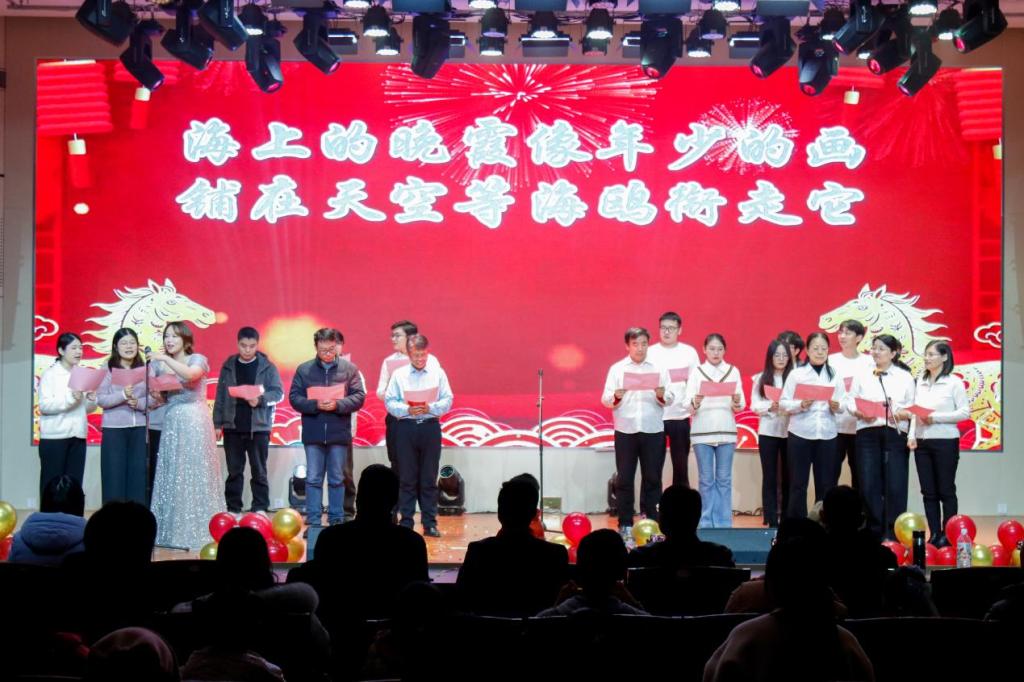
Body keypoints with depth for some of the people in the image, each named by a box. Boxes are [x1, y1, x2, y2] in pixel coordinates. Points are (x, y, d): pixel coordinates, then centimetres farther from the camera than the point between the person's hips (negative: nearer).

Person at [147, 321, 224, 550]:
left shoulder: (197, 359, 0)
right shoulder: (160, 365, 13)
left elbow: (190, 374, -23)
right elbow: (160, 397, 9)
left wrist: (165, 358, -25)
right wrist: (154, 392, -13)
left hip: (194, 421, -4)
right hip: (172, 422, 4)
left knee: (194, 475, -4)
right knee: (171, 476, 2)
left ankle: (197, 531, 0)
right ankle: (172, 530, 7)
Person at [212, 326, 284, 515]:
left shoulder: (267, 367, 0)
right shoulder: (228, 366, 6)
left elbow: (278, 392, -4)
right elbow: (220, 396, 7)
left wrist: (260, 399, -22)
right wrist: (218, 423, 3)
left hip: (258, 427, -2)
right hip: (232, 427, 2)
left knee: (259, 470, 3)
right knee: (234, 471, 7)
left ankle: (260, 509, 8)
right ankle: (233, 509, 13)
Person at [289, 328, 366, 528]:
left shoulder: (349, 369, 3)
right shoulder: (304, 369, 3)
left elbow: (359, 397, -3)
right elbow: (294, 398, -1)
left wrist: (338, 405, -18)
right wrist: (315, 405, -17)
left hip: (339, 433, 0)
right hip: (313, 433, 0)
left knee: (337, 479, 8)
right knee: (313, 479, 3)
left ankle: (336, 521, 16)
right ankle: (313, 521, 8)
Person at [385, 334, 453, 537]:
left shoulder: (438, 373, 7)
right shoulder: (399, 374, 6)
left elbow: (447, 400, 2)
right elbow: (389, 401, 0)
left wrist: (430, 408, -15)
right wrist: (407, 410, -15)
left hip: (430, 427, 0)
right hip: (406, 427, 0)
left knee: (429, 478, 3)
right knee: (407, 478, 3)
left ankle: (430, 523, 7)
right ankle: (406, 523, 8)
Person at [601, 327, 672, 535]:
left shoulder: (659, 368, 8)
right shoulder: (617, 369, 6)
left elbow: (670, 399, 2)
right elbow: (605, 399, 0)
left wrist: (661, 395, -20)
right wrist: (616, 397, -22)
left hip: (653, 431, 1)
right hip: (625, 431, -1)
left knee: (652, 477, 4)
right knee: (624, 478, 2)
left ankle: (651, 522, 12)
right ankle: (625, 523, 8)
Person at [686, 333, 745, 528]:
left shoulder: (733, 371, 8)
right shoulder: (696, 372, 4)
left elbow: (741, 406, 4)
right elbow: (688, 405, -3)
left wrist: (737, 402, -18)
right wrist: (695, 402, -25)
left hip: (726, 431, 1)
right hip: (702, 431, -1)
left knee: (724, 479, 3)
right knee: (706, 479, 1)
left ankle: (723, 523, 7)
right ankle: (706, 523, 6)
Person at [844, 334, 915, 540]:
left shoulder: (905, 377, 8)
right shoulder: (862, 376, 13)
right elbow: (850, 401, 8)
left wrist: (903, 413, -16)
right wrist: (859, 413, -11)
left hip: (895, 433, -1)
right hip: (868, 433, 1)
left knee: (895, 486, -5)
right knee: (869, 485, 0)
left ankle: (893, 534, 3)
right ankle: (874, 532, 10)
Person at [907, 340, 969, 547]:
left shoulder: (953, 382, -3)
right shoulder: (921, 382, 11)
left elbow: (965, 412, -9)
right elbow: (915, 411, 9)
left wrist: (936, 418, -15)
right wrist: (912, 435, -3)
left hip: (945, 441, -5)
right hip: (922, 442, 5)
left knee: (946, 490, 1)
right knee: (928, 491, 5)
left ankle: (948, 535, 6)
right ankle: (934, 534, 11)